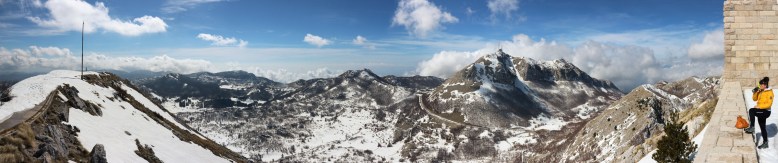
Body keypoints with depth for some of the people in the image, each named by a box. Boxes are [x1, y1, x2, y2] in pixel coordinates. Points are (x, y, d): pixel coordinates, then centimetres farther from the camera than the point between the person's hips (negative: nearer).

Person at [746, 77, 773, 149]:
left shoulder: (769, 92, -15)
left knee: (751, 111, -29)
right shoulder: (760, 92, 8)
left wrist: (759, 106, -24)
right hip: (761, 111, 9)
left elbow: (769, 104, -20)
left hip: (765, 112, -8)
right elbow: (754, 99, 12)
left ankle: (752, 127, -22)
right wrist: (755, 93, -5)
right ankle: (765, 143, 23)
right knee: (762, 127, 13)